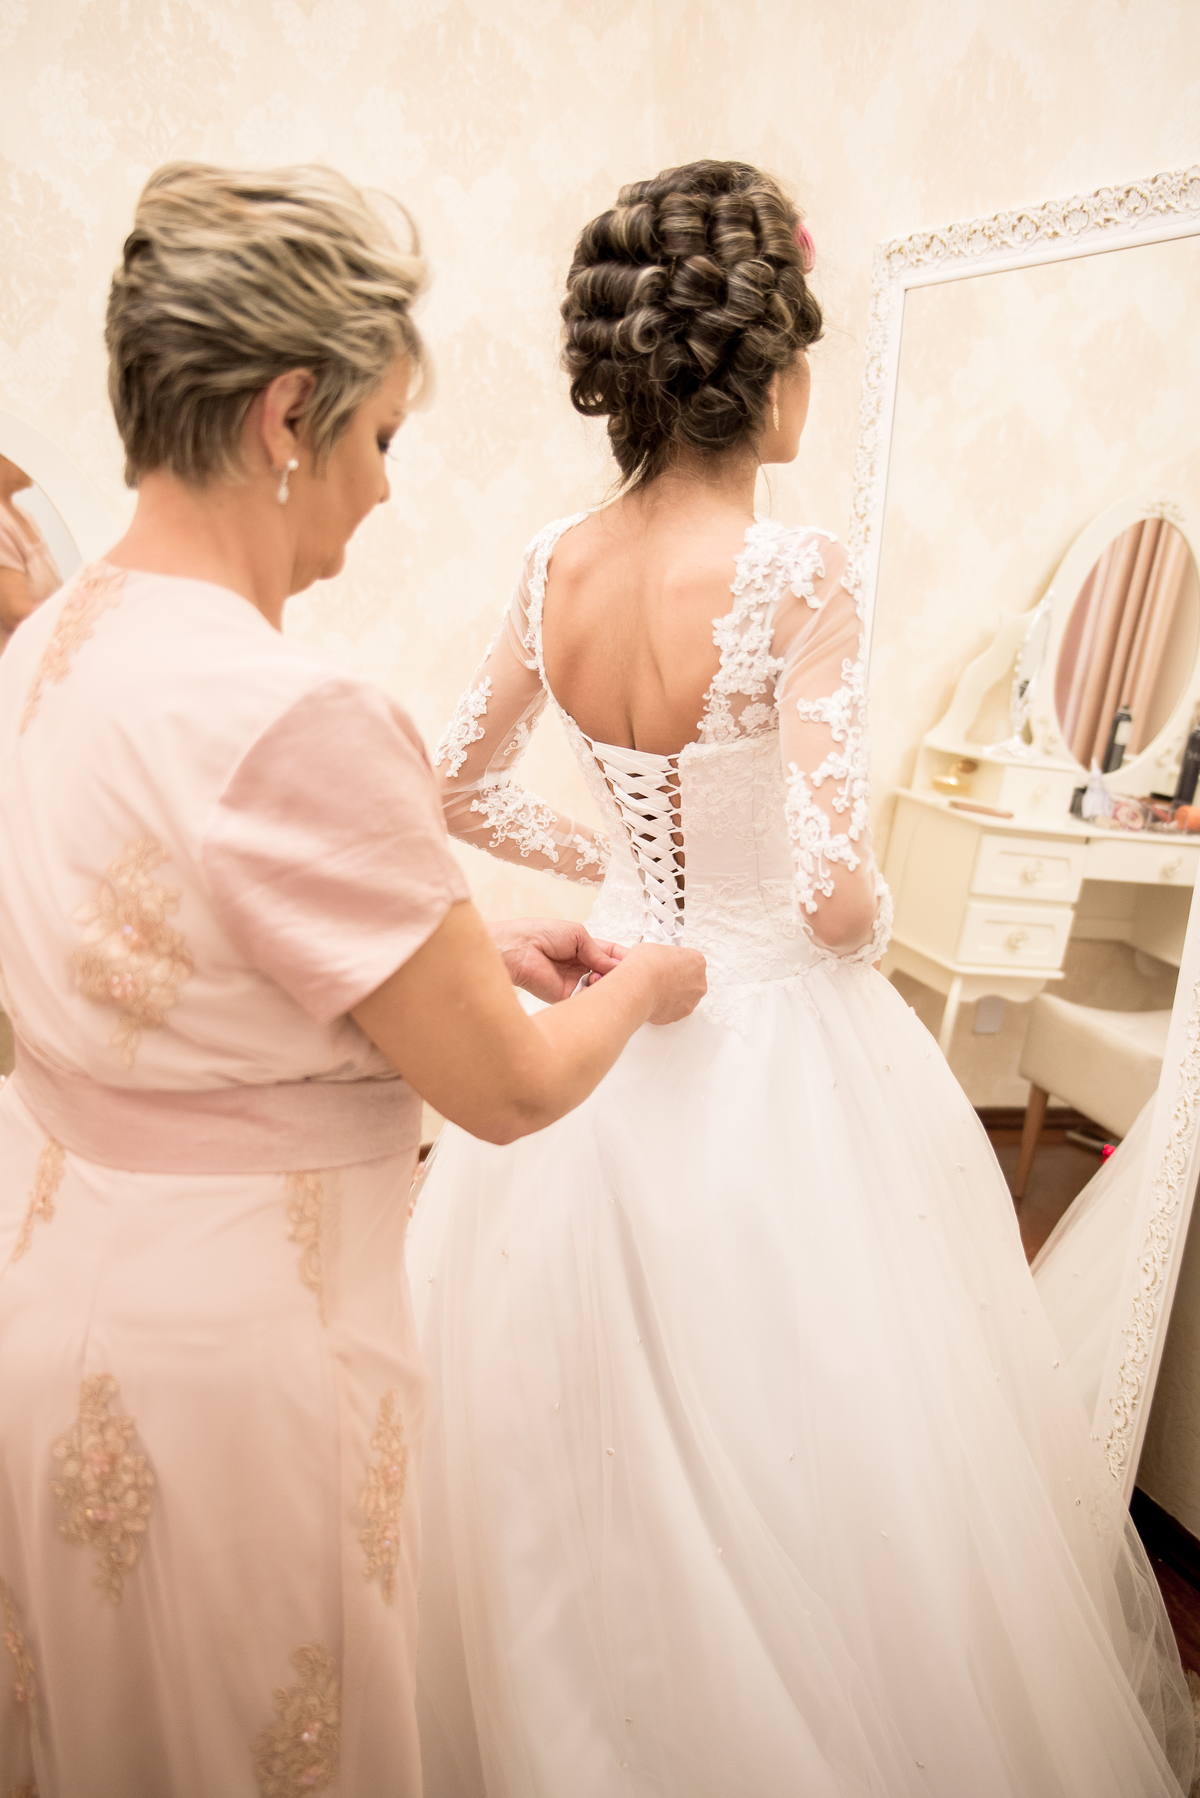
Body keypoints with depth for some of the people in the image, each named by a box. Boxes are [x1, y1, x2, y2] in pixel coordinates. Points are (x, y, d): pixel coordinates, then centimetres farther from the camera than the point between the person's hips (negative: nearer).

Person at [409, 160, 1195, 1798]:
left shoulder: (553, 565, -2)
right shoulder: (794, 574, -20)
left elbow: (460, 793, 7)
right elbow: (835, 885, -24)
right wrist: (869, 927, -2)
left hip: (613, 1028, 7)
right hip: (776, 1045, -6)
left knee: (608, 1438, 26)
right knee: (801, 1431, 17)